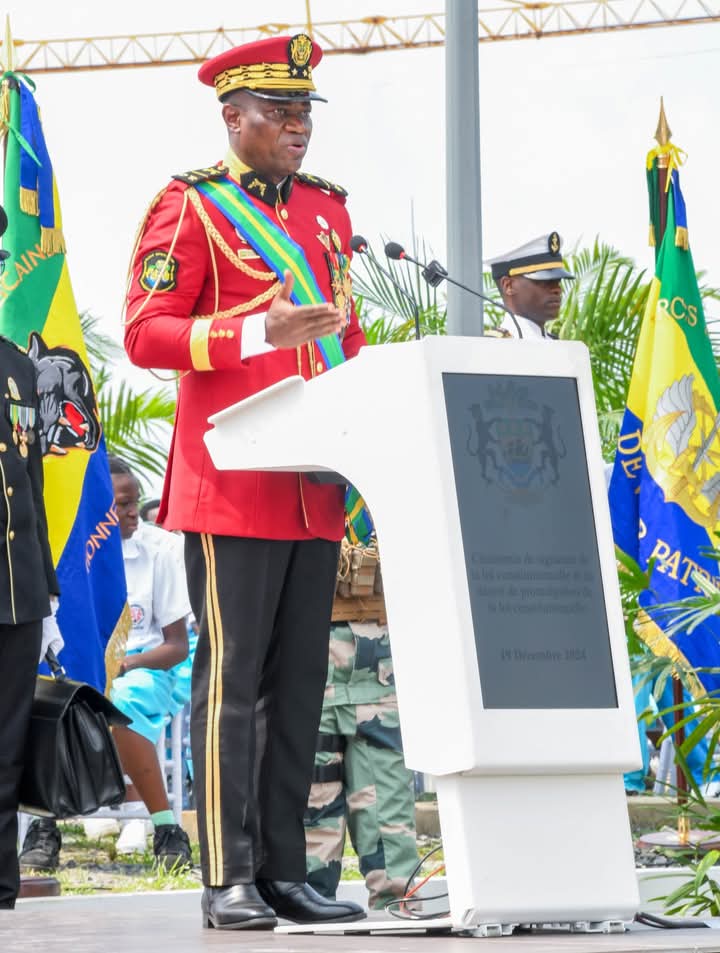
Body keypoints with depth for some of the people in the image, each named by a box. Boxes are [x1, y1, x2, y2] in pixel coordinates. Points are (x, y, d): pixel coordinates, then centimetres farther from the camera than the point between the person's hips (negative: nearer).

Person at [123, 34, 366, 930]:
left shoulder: (326, 208, 17)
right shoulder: (190, 207, -2)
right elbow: (145, 334, -9)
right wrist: (260, 333, -21)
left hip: (316, 488, 6)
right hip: (232, 484, -6)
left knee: (300, 681, 7)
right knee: (232, 677, -6)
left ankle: (284, 871, 13)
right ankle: (229, 880, -3)